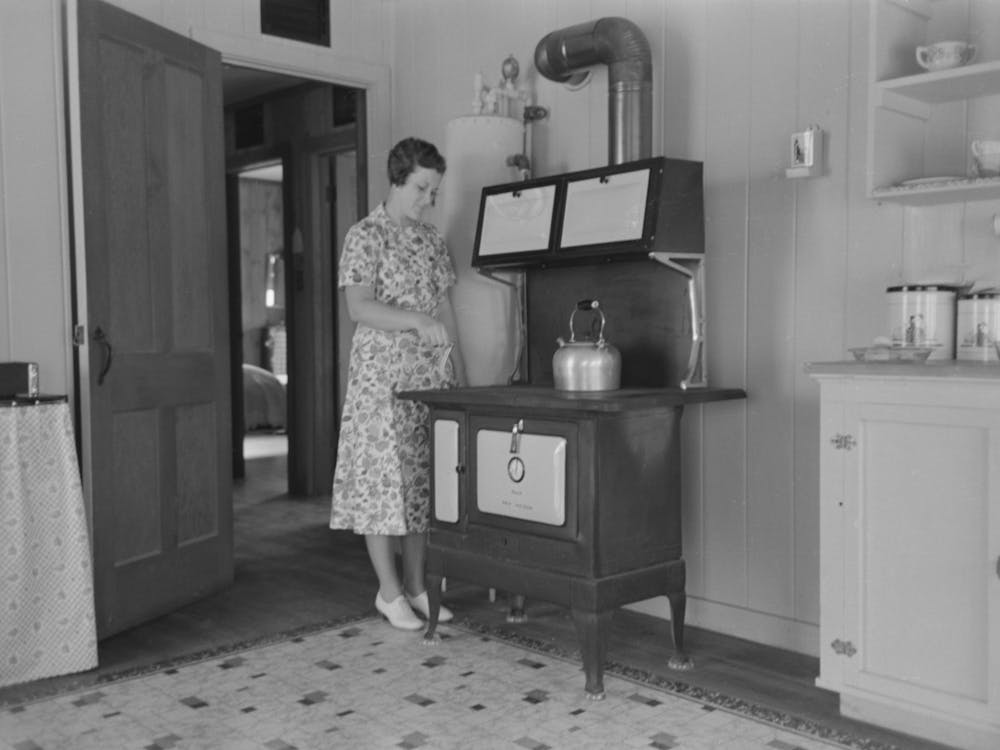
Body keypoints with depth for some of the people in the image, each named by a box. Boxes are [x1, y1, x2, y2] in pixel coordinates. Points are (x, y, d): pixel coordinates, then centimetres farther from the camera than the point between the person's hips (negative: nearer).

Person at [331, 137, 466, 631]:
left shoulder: (432, 240, 13)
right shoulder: (365, 236, -6)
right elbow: (359, 308, -16)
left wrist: (458, 367, 12)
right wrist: (417, 321, -28)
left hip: (431, 376, 6)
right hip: (383, 374, -6)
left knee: (425, 477, 8)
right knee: (385, 476, -2)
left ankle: (415, 584, 19)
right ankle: (388, 590, 10)